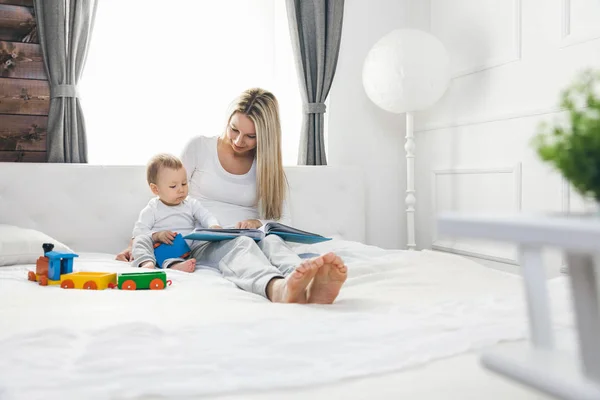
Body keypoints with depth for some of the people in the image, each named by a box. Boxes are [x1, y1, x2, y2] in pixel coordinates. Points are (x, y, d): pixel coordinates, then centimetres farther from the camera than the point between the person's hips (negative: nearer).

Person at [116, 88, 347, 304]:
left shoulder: (267, 165, 9)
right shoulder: (199, 147, 4)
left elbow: (284, 222, 5)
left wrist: (259, 223, -18)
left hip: (248, 241, 2)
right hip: (202, 243, -2)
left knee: (270, 240, -36)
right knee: (239, 244, -39)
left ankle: (312, 287, -71)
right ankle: (279, 289, -74)